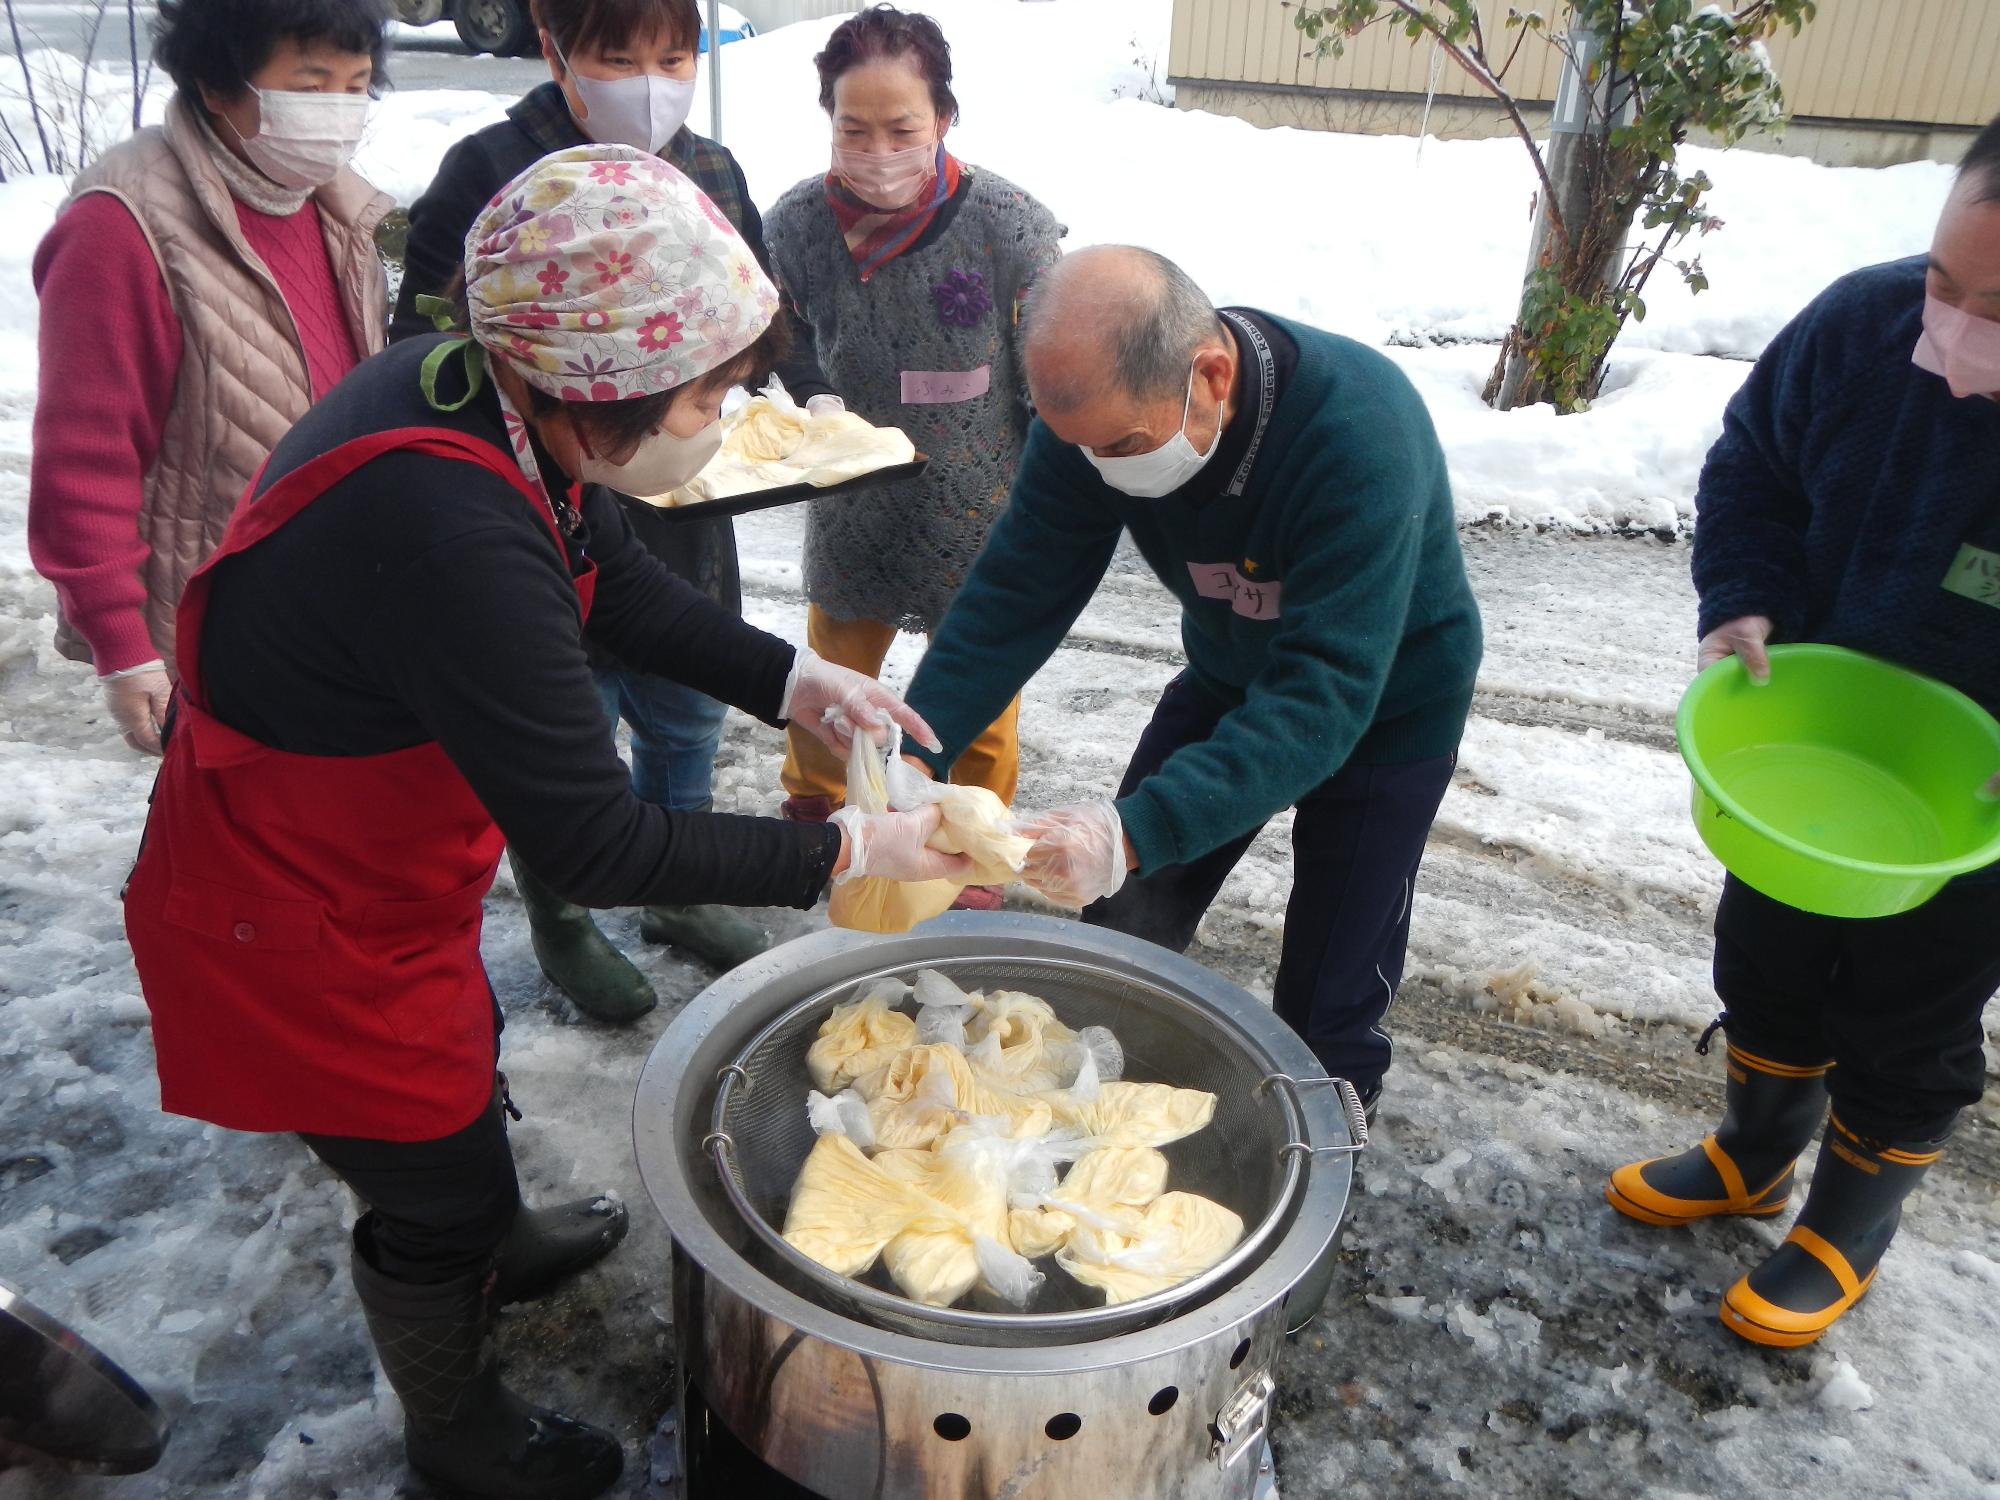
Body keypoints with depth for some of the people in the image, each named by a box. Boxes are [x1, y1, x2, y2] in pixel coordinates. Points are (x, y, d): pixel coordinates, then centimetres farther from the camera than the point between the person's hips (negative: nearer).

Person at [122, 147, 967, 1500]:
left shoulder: (496, 398, -13)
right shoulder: (450, 535, -40)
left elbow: (624, 587, 3)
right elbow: (596, 846, -33)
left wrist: (794, 680, -7)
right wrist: (841, 856, -23)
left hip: (374, 867, 9)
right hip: (291, 930, -9)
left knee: (464, 1055, 32)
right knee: (437, 1193, 14)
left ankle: (497, 1243, 64)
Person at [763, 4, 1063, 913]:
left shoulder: (1010, 226, -18)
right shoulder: (797, 223, -11)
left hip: (982, 523, -2)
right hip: (853, 521, 3)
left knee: (977, 708, 15)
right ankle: (809, 811, 51)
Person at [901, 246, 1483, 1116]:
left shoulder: (1361, 436, -39)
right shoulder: (1098, 409, -23)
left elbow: (1325, 696, -44)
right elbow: (1015, 595, -22)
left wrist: (1134, 833, -55)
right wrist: (912, 755, -35)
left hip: (1384, 708, -4)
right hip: (1232, 679, 5)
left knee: (1329, 1010, 2)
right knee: (1122, 934, 8)